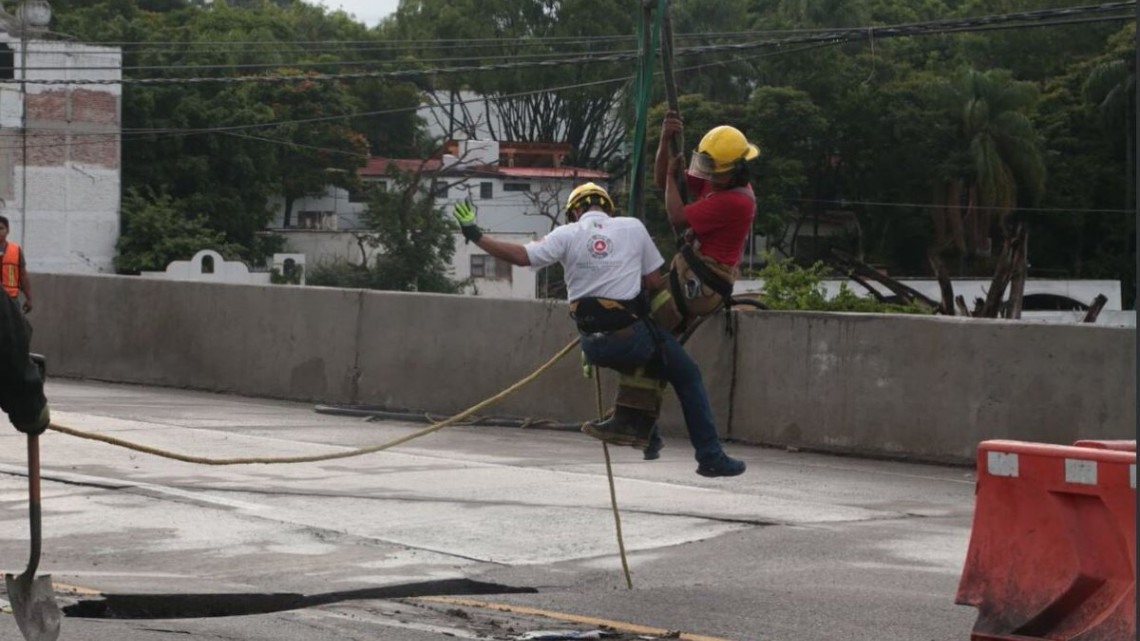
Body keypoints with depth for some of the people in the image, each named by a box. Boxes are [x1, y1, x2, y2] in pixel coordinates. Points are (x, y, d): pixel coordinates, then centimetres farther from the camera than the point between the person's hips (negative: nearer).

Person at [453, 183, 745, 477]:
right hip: (632, 333, -2)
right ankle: (710, 457, 14)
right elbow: (654, 282, 3)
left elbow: (521, 256, -7)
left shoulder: (567, 235, 3)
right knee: (688, 378, 16)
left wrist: (474, 235, 3)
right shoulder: (633, 228, 4)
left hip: (593, 345, 2)